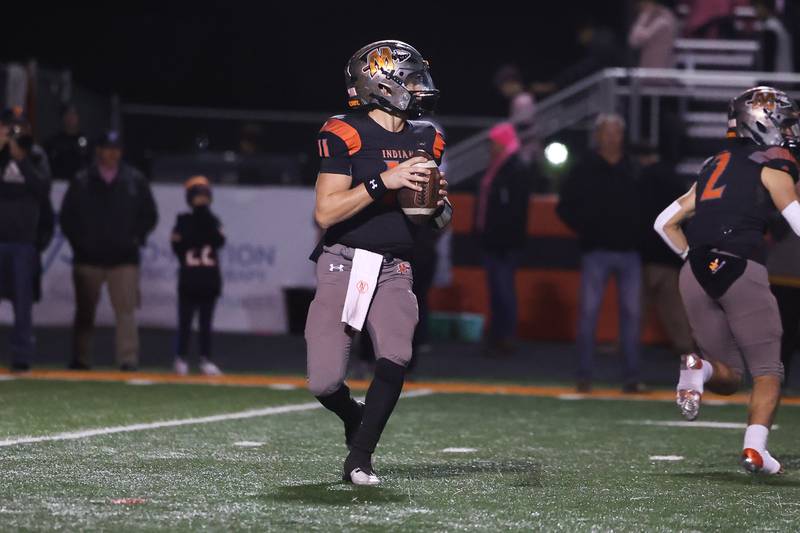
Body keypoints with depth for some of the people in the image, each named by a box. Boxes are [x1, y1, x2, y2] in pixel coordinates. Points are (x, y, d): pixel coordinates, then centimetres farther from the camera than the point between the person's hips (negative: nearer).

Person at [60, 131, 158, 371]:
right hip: (88, 258, 1)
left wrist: (135, 238, -1)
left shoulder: (135, 180, 6)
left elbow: (149, 215, 11)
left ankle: (128, 358, -10)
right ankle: (79, 358, 13)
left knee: (126, 310, -8)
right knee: (85, 311, 6)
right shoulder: (82, 180, 6)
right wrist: (78, 241, -1)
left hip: (124, 258, -1)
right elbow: (66, 215, 8)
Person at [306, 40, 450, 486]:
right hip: (344, 265, -4)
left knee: (396, 357, -20)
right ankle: (354, 417, 29)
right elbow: (325, 213, -16)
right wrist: (385, 182, -22)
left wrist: (439, 202, -5)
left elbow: (442, 222, 19)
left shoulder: (426, 140, 9)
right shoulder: (346, 135, -9)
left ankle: (360, 456, -5)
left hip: (394, 271, 4)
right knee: (325, 382, -6)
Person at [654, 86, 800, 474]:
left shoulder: (714, 167, 23)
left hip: (696, 274, 6)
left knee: (728, 377, 16)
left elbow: (665, 224, 27)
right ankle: (755, 448, -13)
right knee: (767, 370, 6)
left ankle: (699, 368, -16)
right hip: (742, 269, -6)